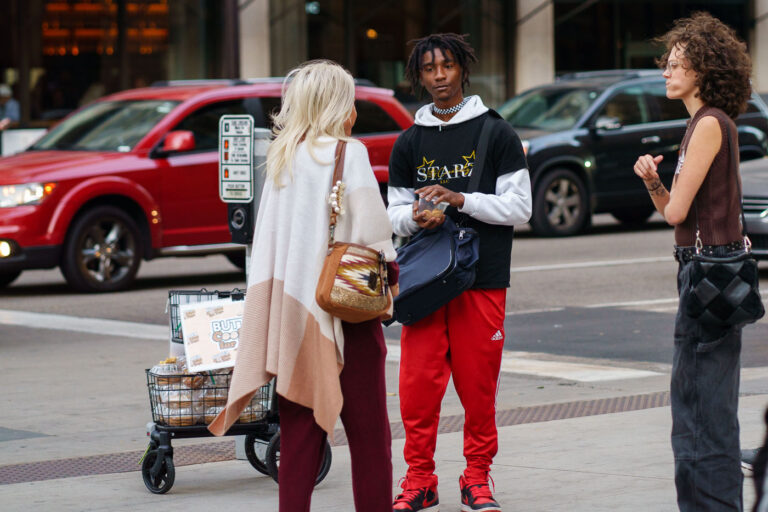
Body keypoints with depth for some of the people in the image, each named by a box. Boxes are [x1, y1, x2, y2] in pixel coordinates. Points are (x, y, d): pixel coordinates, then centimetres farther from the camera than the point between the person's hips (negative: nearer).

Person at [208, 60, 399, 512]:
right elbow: (371, 230, -13)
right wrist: (389, 273, 2)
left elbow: (270, 239, 11)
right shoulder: (347, 153, -8)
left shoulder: (281, 158, 11)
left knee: (299, 426, 7)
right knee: (367, 427, 1)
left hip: (291, 306, 6)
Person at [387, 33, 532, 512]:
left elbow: (519, 206, -2)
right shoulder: (409, 143, 13)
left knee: (479, 386, 0)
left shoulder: (496, 133, 3)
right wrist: (415, 216, -9)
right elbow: (395, 214, 14)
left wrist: (461, 199, -13)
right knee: (417, 385, -3)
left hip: (483, 279, -2)